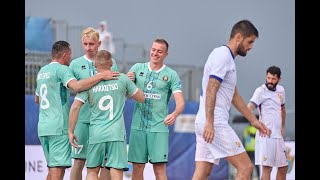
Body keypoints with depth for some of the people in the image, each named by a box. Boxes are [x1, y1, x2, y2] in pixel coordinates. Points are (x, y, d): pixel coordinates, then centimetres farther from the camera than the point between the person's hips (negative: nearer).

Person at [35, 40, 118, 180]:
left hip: (42, 127, 9)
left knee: (52, 169, 15)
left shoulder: (42, 71, 19)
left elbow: (37, 99, 31)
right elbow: (76, 86, -27)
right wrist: (101, 76, -27)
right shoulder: (61, 69, -8)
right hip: (59, 127, -9)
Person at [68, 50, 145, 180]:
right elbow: (141, 98, 11)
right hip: (117, 134, -1)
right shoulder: (122, 79, 1)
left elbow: (75, 107, -5)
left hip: (96, 134, 1)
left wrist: (71, 131, 2)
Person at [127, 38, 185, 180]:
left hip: (159, 127, -2)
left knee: (159, 168, -8)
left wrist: (174, 114, -25)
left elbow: (180, 102, -3)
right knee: (137, 168, 4)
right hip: (138, 126, 2)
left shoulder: (171, 75, 4)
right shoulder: (138, 68, 10)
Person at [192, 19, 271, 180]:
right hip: (215, 124, -10)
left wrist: (254, 120, 32)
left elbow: (234, 96, 31)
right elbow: (211, 90, -18)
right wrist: (209, 123, -25)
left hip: (207, 124, 10)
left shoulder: (229, 58, 23)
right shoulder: (222, 55, -8)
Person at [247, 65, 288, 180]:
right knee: (267, 168, -13)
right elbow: (250, 107, -24)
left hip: (278, 136, 8)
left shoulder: (281, 90, 13)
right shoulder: (261, 91, -9)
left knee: (283, 168, 13)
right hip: (266, 135, -8)